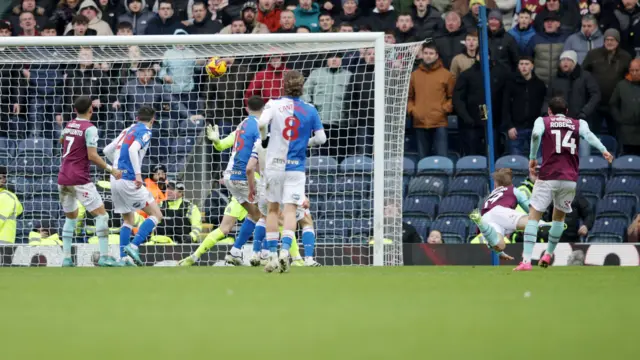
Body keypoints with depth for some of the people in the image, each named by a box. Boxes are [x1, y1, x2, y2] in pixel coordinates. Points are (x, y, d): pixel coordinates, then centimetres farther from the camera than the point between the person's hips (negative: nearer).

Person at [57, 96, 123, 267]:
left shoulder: (69, 125, 11)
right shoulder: (90, 128, -11)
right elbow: (92, 156, -17)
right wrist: (111, 169, -11)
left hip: (63, 178, 7)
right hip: (80, 180, -7)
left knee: (70, 217, 18)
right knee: (101, 215, -4)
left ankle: (66, 258, 9)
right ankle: (104, 256, -14)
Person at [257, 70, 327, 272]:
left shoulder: (274, 105, -2)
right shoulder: (310, 110, 2)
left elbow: (261, 123, -19)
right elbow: (321, 138, 1)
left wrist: (263, 138, 1)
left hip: (274, 165, 0)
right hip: (296, 167, 0)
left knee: (273, 209, 12)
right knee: (290, 210, -3)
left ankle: (272, 255, 10)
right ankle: (285, 250, -24)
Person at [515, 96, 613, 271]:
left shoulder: (543, 121, 10)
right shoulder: (579, 124, 15)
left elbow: (536, 134, -11)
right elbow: (588, 134, -7)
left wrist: (532, 158, -3)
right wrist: (603, 150, -18)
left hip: (548, 177, -3)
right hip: (570, 179, 3)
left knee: (533, 216, -2)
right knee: (559, 216, 25)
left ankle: (526, 260, -16)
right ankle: (548, 255, 31)